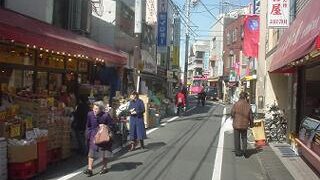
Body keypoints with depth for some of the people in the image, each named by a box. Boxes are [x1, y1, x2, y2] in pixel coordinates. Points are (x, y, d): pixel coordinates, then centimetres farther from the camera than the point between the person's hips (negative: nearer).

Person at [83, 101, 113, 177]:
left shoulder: (105, 116, -16)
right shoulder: (90, 114, -8)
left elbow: (110, 126, -3)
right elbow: (88, 126, 6)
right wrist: (88, 135, 3)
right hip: (94, 135, 2)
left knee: (104, 152, 9)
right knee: (91, 152, -7)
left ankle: (104, 167, 25)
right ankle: (89, 169, -4)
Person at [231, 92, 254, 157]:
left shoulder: (236, 104, -12)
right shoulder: (248, 105, -5)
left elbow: (232, 114, -7)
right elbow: (251, 116, 1)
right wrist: (251, 123, 18)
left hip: (236, 124, -2)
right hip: (244, 125, 2)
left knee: (237, 138, 9)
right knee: (244, 138, 16)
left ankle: (238, 152, 14)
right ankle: (244, 150, 1)